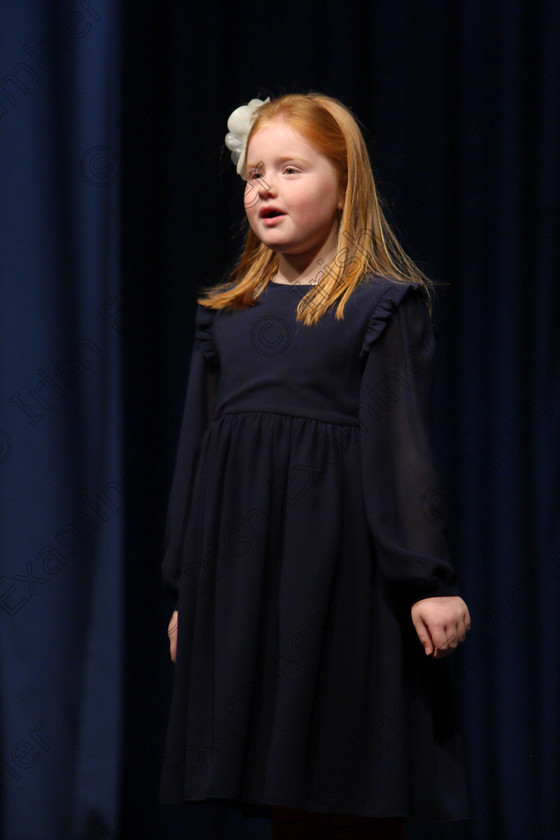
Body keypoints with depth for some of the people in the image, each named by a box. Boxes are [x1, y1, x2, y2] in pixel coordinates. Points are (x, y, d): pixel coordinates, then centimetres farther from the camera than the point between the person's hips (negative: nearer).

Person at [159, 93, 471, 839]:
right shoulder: (225, 312, 13)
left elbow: (403, 443, -5)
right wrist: (186, 590, 16)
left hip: (338, 560, -5)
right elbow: (196, 449, 17)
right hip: (241, 563, 5)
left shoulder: (383, 305, -1)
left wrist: (429, 580, -12)